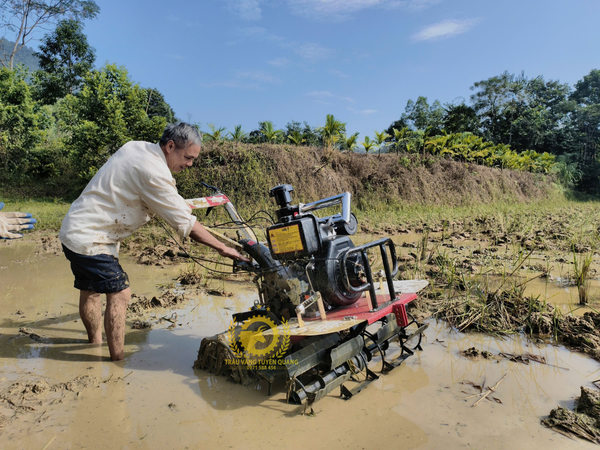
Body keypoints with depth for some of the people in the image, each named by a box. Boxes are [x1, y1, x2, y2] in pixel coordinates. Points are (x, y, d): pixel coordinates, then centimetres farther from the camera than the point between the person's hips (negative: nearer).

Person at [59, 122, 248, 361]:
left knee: (90, 291, 22)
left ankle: (95, 340, 41)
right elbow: (185, 224, -23)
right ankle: (117, 360, 0)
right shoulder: (154, 173, -25)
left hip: (74, 230, 10)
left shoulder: (135, 146, 3)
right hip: (89, 240, -10)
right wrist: (222, 248, -16)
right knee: (119, 294, -8)